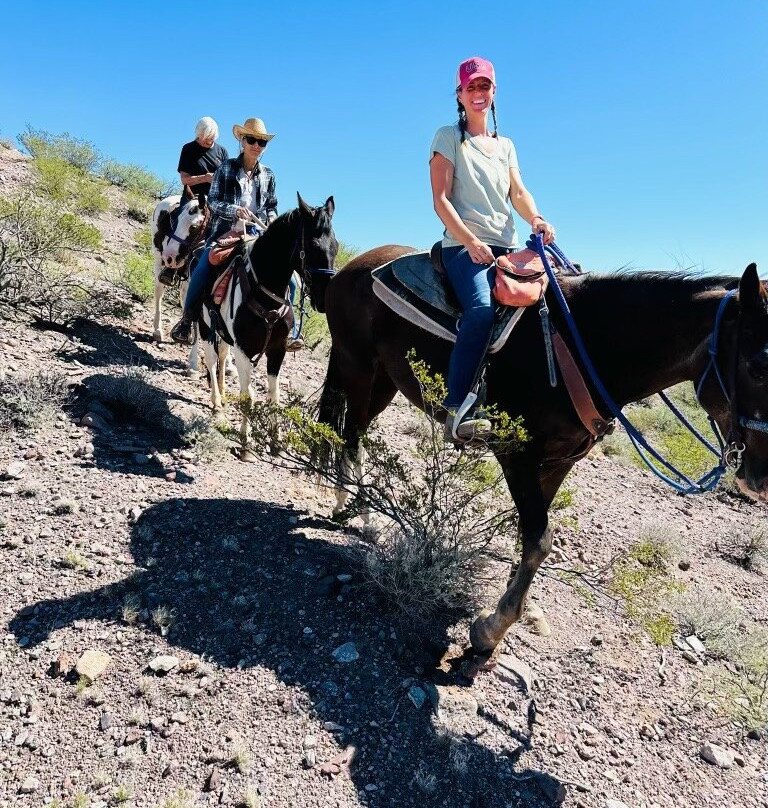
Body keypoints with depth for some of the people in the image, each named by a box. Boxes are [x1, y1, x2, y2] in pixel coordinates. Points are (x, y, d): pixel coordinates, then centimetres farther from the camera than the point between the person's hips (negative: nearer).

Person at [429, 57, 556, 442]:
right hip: (464, 245, -6)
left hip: (506, 247, 6)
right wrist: (471, 241, -17)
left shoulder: (506, 145, 25)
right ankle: (457, 410, -32)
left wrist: (536, 219, -11)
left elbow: (518, 193, 12)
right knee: (481, 308, -33)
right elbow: (440, 199, -3)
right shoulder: (449, 137, 9)